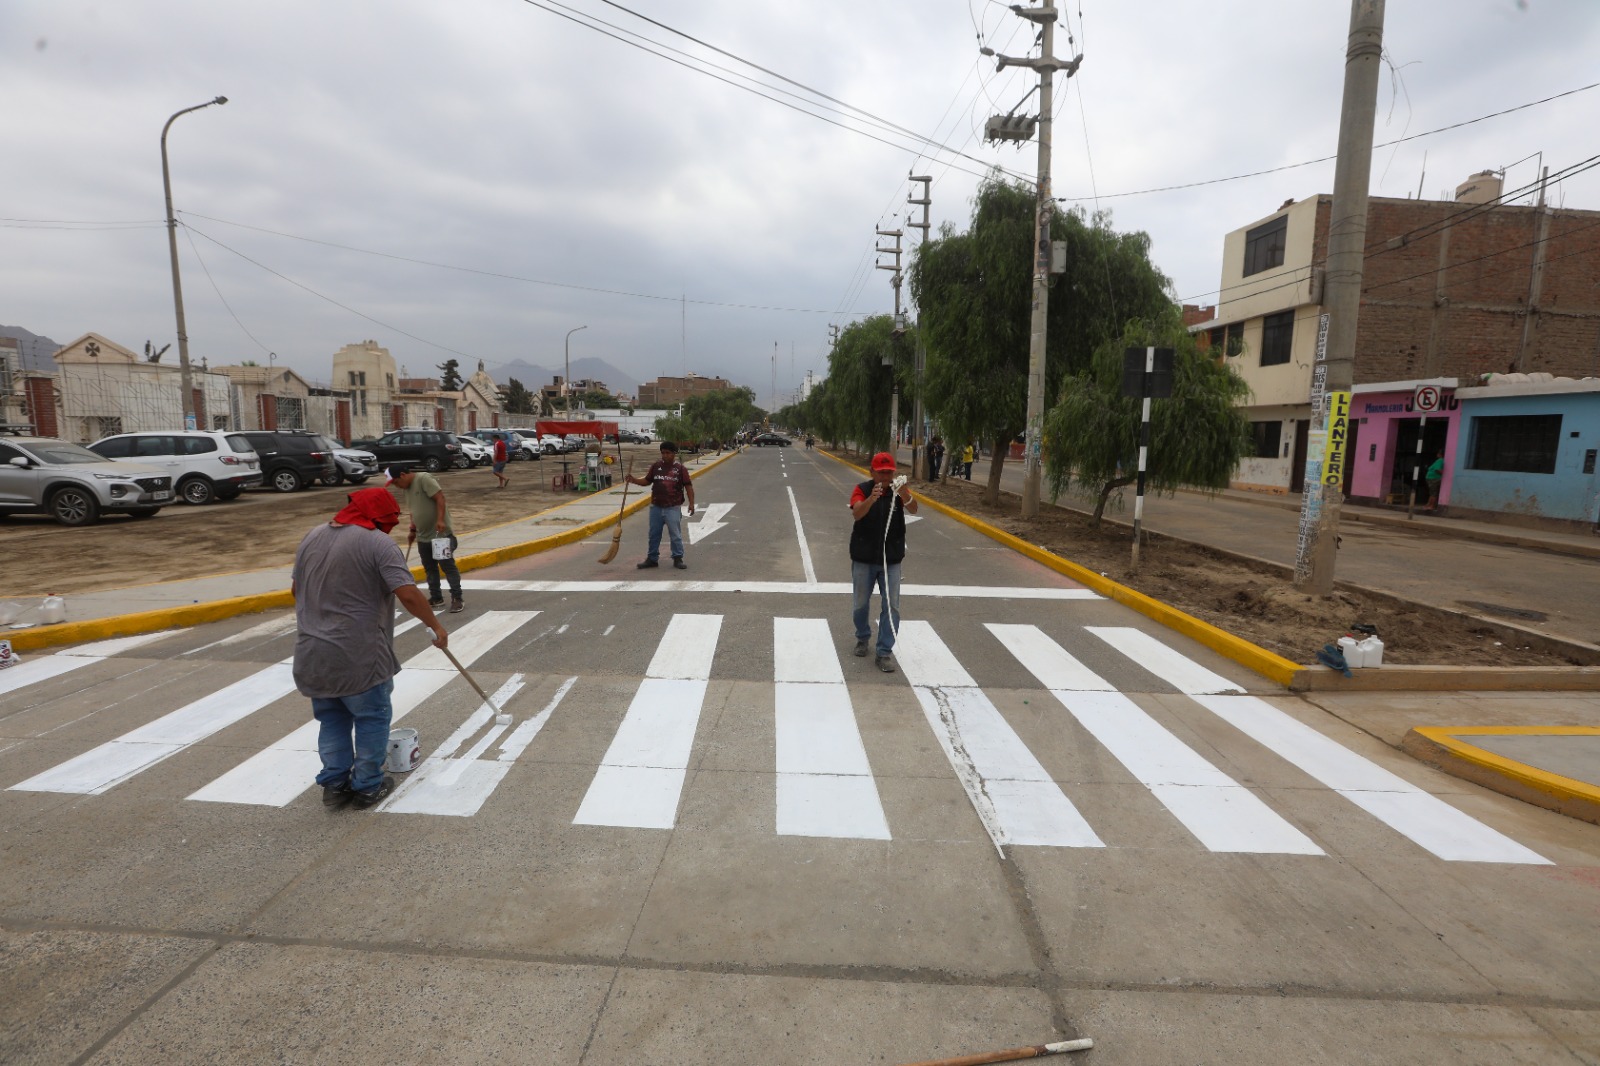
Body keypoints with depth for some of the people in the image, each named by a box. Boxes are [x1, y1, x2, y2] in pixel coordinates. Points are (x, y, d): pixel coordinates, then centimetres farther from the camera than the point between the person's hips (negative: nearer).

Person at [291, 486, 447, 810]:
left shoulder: (312, 537, 9)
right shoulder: (378, 542, -14)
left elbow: (296, 589, 20)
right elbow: (408, 594, -22)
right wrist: (435, 626, -10)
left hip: (313, 655, 7)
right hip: (358, 656, -7)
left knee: (331, 720, 20)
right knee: (372, 718, 10)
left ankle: (334, 785, 25)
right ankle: (367, 787, 18)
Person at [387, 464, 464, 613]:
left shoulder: (424, 478, -14)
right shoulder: (406, 488, 13)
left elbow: (440, 498, -21)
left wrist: (440, 520, -28)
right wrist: (413, 530, 21)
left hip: (441, 533, -9)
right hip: (424, 536, 9)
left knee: (448, 566, -5)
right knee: (429, 568, 12)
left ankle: (457, 599, -1)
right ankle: (436, 598, 22)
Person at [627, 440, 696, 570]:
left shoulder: (680, 468, -3)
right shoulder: (656, 466, 5)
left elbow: (688, 486, -3)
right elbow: (647, 481, 11)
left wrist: (691, 503, -10)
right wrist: (633, 480, -5)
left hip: (673, 508, -3)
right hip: (656, 507, 4)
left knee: (676, 535, 1)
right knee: (654, 534, 11)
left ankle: (678, 558, 13)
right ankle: (652, 559, 22)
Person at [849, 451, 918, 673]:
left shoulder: (899, 491, -4)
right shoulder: (862, 489, -8)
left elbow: (913, 509, -23)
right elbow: (857, 513, -26)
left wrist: (905, 495, -46)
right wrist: (871, 499, -46)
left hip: (891, 559, 1)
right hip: (863, 558, -1)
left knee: (892, 607, -2)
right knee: (860, 604, 12)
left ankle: (884, 652, 7)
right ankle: (862, 637, 38)